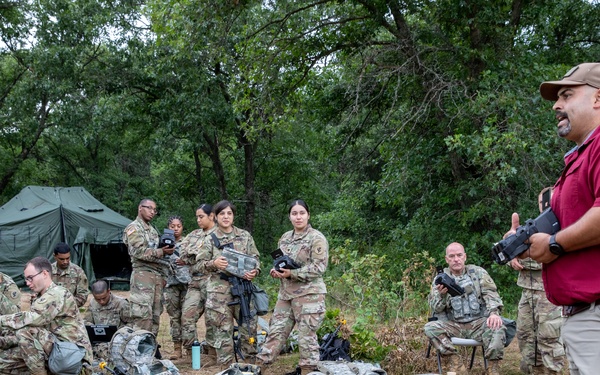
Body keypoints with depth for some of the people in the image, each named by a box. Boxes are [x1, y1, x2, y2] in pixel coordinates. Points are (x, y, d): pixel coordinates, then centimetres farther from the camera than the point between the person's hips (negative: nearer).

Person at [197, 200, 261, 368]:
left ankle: (250, 364, 15)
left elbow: (255, 258, 9)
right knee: (223, 330, 1)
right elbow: (201, 264, 2)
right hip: (220, 290, -2)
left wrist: (255, 271, -11)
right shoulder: (210, 239, 3)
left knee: (249, 327, 2)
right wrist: (213, 263, -18)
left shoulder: (245, 236, 9)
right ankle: (226, 367, 9)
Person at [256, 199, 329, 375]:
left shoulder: (317, 238, -8)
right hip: (286, 293, 7)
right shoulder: (285, 238, 13)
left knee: (306, 336, -3)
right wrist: (275, 270, -1)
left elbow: (319, 267, -14)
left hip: (309, 294, -6)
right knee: (276, 330, 9)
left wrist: (292, 274, -19)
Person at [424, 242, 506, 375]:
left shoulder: (478, 272, 8)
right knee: (430, 327, -25)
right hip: (454, 325, 1)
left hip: (479, 322, -1)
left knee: (497, 327, -33)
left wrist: (494, 313, -25)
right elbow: (436, 309, 1)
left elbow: (491, 294, -4)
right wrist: (441, 294, -23)